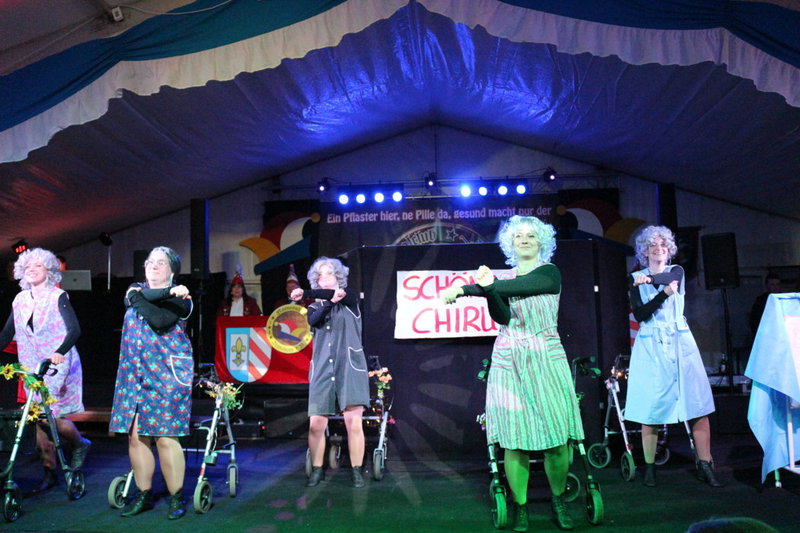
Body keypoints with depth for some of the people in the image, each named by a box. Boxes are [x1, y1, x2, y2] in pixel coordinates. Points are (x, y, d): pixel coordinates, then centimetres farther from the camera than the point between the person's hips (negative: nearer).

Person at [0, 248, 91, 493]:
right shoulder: (20, 300, 8)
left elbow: (74, 330, -18)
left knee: (54, 417, -10)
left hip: (59, 365, -5)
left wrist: (59, 353, -34)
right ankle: (49, 473, 14)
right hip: (33, 367, 5)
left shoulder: (58, 296, -7)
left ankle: (80, 444, 20)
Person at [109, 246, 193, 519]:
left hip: (167, 374, -5)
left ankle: (177, 497, 5)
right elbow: (139, 297, -8)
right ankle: (144, 496, 17)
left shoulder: (181, 297, 1)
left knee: (165, 437, -7)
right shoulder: (136, 290, 16)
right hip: (134, 374, 5)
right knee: (136, 436, 4)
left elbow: (160, 321, -15)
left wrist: (140, 300, -6)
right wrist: (168, 292, -14)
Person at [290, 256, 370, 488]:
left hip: (349, 366, -3)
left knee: (353, 422, -8)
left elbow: (330, 293, -14)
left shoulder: (349, 298, 8)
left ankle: (357, 471, 4)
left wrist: (305, 294, -25)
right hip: (322, 369, 3)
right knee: (316, 424, -2)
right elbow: (313, 321, -8)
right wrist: (331, 302, -21)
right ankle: (317, 470, 15)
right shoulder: (315, 307, 16)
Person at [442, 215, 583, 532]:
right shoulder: (504, 279, 13)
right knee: (514, 438, -3)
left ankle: (558, 500, 18)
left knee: (557, 437, -5)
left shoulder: (550, 273, 2)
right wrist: (485, 287, -21)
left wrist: (464, 289, -18)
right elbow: (503, 316, -5)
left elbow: (513, 288, -15)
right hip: (509, 361, 2)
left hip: (546, 359, -2)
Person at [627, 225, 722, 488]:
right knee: (650, 408, -2)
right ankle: (649, 467, 10)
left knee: (698, 403, -3)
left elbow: (672, 279, -14)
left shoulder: (677, 271, 12)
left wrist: (649, 279, -20)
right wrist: (665, 292, -17)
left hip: (681, 343, 2)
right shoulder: (636, 278, 6)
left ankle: (705, 466, 7)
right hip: (650, 346, -1)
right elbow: (640, 314, -9)